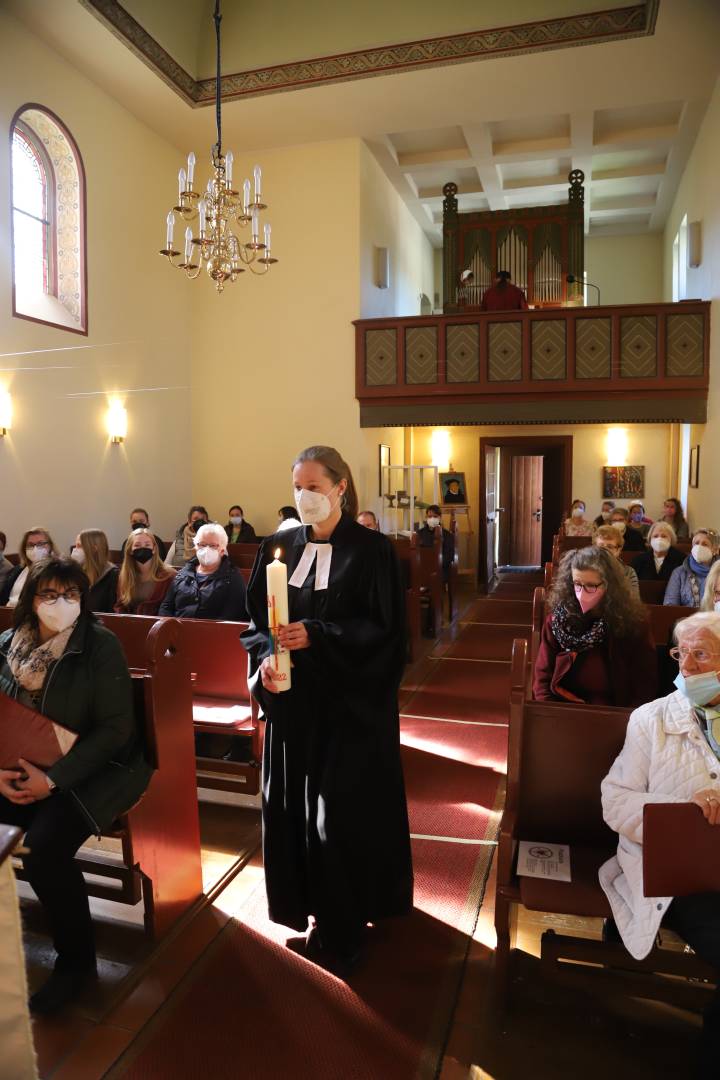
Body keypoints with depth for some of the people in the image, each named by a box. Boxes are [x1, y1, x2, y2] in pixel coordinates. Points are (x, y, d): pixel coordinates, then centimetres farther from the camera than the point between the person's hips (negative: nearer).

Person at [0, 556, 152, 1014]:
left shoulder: (101, 645, -12)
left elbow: (117, 727, -15)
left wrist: (54, 779, -21)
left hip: (98, 767, -5)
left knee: (43, 848, -25)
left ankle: (76, 959, 0)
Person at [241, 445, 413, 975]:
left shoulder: (372, 550, -9)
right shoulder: (279, 547, 6)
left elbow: (384, 629, -13)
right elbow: (256, 618, 8)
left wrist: (314, 635, -22)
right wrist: (264, 656, -12)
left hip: (350, 701, -4)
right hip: (293, 699, 5)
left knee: (342, 810, 2)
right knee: (292, 803, 11)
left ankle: (341, 926, 21)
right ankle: (307, 903, 33)